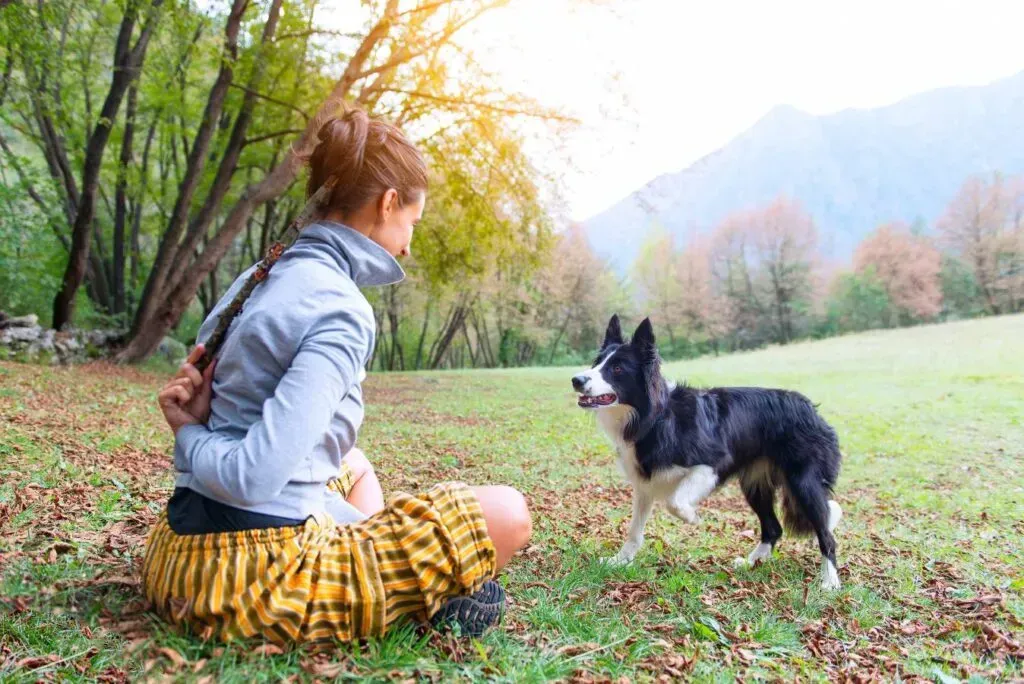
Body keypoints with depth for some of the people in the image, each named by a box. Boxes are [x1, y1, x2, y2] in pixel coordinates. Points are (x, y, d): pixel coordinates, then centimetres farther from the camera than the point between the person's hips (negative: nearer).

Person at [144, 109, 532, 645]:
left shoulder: (259, 279, 9)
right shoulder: (342, 311, -18)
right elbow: (256, 477, -24)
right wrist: (191, 434, -6)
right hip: (260, 577, -9)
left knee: (354, 464, 36)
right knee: (507, 514, -7)